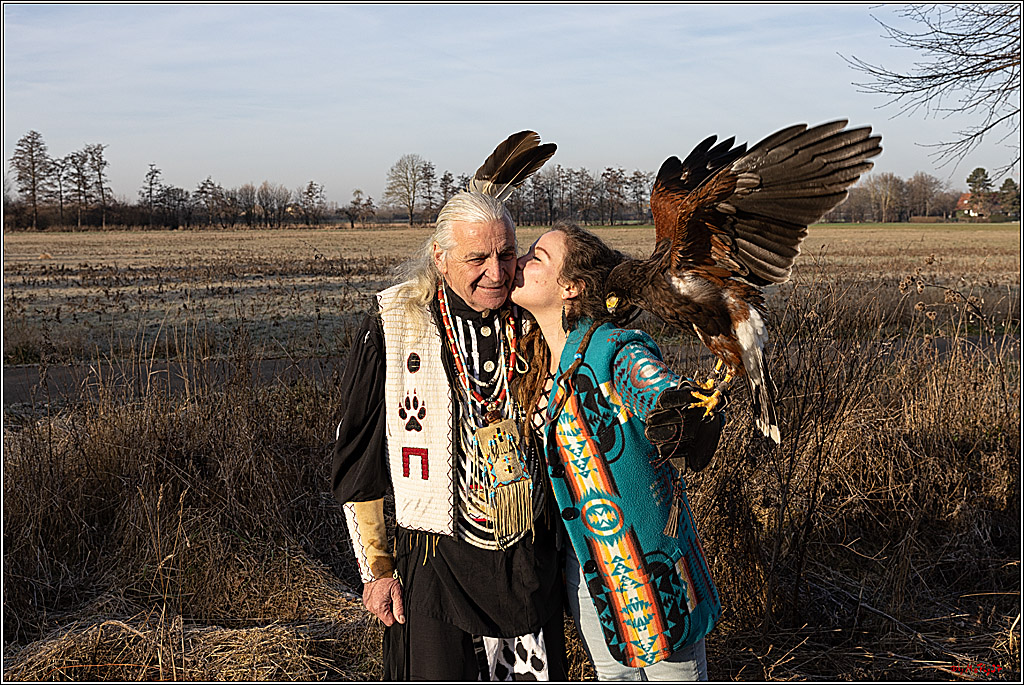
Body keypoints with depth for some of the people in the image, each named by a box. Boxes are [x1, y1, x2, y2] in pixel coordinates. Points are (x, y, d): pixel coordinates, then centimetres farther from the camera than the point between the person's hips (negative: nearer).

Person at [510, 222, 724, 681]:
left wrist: (685, 417, -62)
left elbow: (663, 388, -40)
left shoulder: (617, 352, -20)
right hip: (585, 566, 7)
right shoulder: (537, 362, 2)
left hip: (649, 563, -7)